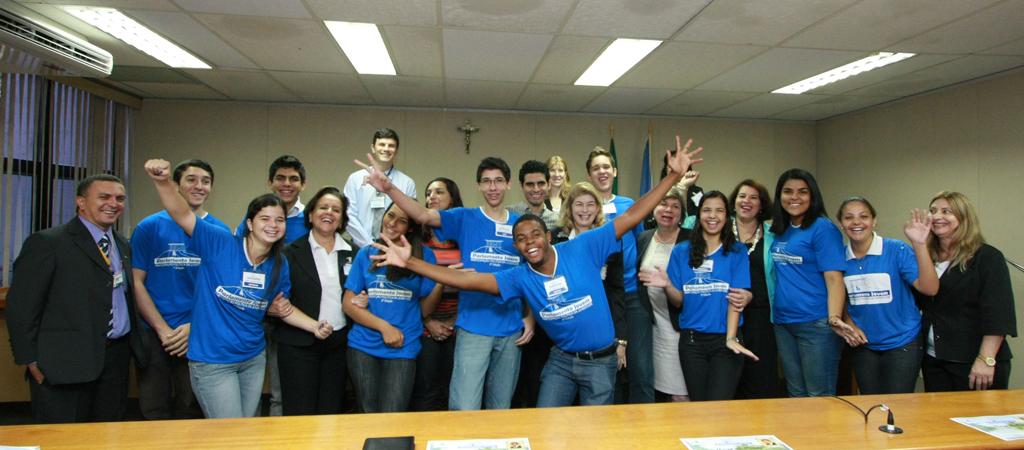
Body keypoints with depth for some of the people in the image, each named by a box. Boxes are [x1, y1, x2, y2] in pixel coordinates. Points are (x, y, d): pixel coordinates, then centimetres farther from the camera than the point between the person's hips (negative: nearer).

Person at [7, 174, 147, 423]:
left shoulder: (124, 246, 14)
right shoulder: (47, 242, -6)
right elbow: (21, 307, -8)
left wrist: (135, 346, 9)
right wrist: (31, 360, -9)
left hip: (117, 359, 6)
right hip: (66, 363, -6)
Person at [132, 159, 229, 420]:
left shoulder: (220, 231, 2)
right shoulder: (150, 227, 1)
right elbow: (136, 282, -1)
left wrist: (195, 326, -9)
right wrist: (163, 329, -8)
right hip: (153, 333, 0)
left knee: (191, 413, 11)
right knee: (154, 413, 10)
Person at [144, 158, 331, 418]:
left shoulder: (279, 266, 0)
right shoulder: (220, 244, -14)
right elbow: (183, 215, -26)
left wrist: (315, 326, 0)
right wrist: (163, 181, -43)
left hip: (254, 359, 6)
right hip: (212, 362, -5)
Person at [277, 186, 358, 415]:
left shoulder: (352, 253, 6)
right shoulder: (291, 253, -2)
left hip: (339, 343, 3)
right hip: (299, 344, -3)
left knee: (332, 412, 11)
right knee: (299, 414, 2)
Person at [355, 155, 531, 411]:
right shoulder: (464, 219, 0)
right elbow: (424, 216, -16)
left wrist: (530, 316, 0)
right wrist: (389, 189, -32)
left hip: (511, 331, 3)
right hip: (473, 328, -2)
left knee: (500, 409, 17)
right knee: (464, 410, -4)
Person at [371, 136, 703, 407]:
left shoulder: (582, 249, -15)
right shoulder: (520, 278, -8)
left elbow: (630, 217, -16)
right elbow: (470, 280, -16)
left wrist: (674, 175, -19)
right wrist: (410, 262, -23)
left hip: (600, 361, -2)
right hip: (561, 360, 2)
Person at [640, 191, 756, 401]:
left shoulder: (737, 252, 2)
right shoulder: (681, 251, 6)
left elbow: (735, 298, -7)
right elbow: (678, 300, 5)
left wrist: (731, 337, -19)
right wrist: (667, 285, -16)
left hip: (724, 339, -2)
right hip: (691, 340, 2)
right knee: (698, 404, 11)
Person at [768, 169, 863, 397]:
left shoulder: (822, 228, -9)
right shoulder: (779, 230, 9)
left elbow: (834, 279, -16)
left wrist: (834, 319, -28)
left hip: (816, 324, -6)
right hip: (782, 323, 6)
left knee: (819, 397, 4)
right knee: (796, 395, 17)